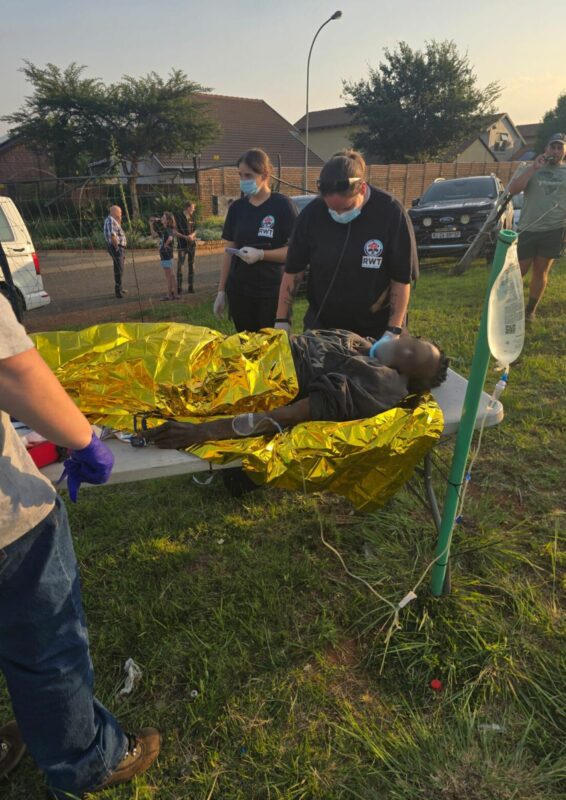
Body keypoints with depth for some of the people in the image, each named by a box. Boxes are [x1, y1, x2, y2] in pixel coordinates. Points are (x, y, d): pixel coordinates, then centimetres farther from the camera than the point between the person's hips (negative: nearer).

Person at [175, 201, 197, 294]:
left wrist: (192, 235, -7)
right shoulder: (178, 217, -3)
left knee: (191, 265, 5)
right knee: (180, 266, -6)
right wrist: (185, 237, -16)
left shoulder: (192, 218, 11)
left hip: (192, 244, 5)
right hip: (182, 245, -5)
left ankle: (191, 286, 11)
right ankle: (179, 287, -2)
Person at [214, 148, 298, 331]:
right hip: (239, 289, 4)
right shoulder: (237, 207, 9)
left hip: (273, 290, -4)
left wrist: (261, 254, -20)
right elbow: (229, 251, 13)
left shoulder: (282, 205, -5)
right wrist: (221, 290, 10)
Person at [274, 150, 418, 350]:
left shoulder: (391, 213, -15)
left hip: (376, 330, -1)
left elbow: (401, 280, -11)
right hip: (321, 326, 2)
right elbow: (293, 272, -3)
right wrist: (282, 321, -6)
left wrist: (393, 332, -15)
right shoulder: (312, 213, -10)